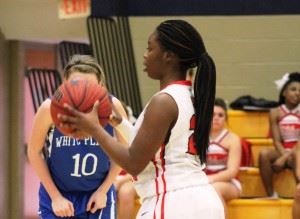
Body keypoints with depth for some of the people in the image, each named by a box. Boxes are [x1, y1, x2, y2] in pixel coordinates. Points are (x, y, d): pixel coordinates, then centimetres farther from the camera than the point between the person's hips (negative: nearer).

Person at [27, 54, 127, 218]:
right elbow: (34, 152, -7)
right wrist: (55, 196, -8)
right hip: (57, 193, -1)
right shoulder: (51, 108, -22)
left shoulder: (112, 107, -19)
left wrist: (103, 190, -5)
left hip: (98, 195, 1)